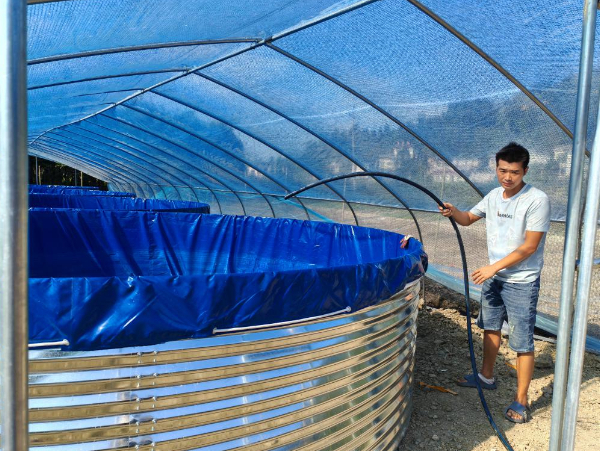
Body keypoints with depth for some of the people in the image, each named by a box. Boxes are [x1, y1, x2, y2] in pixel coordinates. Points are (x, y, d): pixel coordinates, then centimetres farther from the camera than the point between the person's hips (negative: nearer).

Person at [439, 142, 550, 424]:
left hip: (522, 282, -7)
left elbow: (529, 246, -20)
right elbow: (469, 218, 15)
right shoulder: (493, 196, 2)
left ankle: (521, 401, 11)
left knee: (522, 342, -1)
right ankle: (487, 377, 40)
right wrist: (453, 212, -7)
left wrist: (494, 267, -21)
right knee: (491, 328, 21)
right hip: (494, 277, 7)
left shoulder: (537, 200, -19)